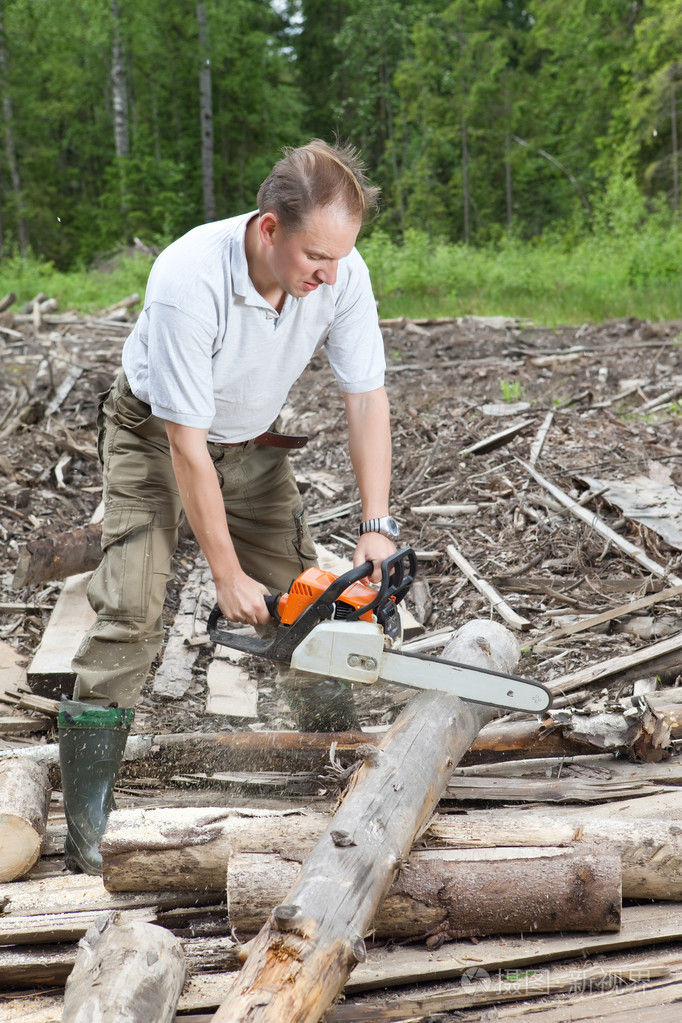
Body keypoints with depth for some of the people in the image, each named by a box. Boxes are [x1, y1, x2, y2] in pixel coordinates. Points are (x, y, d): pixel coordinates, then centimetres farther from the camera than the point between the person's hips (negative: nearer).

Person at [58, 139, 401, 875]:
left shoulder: (341, 275, -24)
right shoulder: (189, 281, -38)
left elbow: (366, 399, -14)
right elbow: (186, 443, -31)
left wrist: (377, 527, -22)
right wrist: (227, 576, -24)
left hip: (252, 440, 4)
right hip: (155, 434, -4)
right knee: (129, 610, -13)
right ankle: (86, 820, -6)